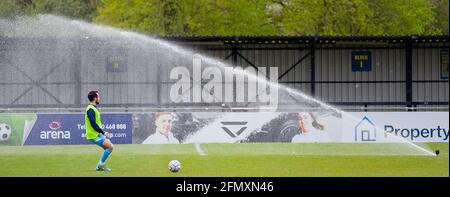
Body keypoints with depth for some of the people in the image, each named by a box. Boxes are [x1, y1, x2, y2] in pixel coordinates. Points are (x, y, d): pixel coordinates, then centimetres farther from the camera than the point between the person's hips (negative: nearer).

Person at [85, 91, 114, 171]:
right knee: (110, 146, -13)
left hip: (98, 134, 10)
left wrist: (103, 132, 16)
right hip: (94, 135, -10)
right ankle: (101, 164, -4)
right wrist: (103, 132, -18)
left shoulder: (93, 108, 14)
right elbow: (94, 125, -23)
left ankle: (99, 166, 16)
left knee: (107, 148, 12)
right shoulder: (90, 109, -18)